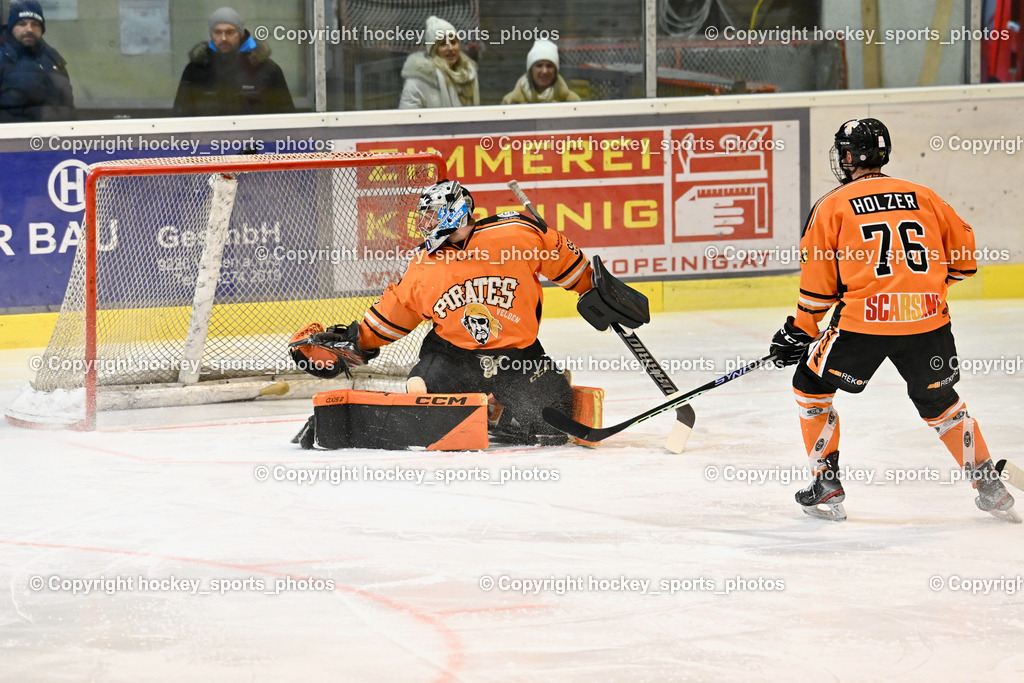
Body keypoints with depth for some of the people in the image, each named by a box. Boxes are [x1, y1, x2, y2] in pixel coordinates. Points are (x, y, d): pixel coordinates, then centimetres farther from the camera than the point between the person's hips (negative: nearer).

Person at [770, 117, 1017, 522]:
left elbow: (819, 281, 4)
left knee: (812, 384, 18)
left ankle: (826, 488, 13)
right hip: (928, 319, 4)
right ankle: (989, 487, 24)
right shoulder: (923, 197, 13)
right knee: (938, 399, 25)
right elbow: (965, 256, 19)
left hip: (863, 319, -4)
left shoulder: (833, 206, 4)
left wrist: (801, 331, 16)